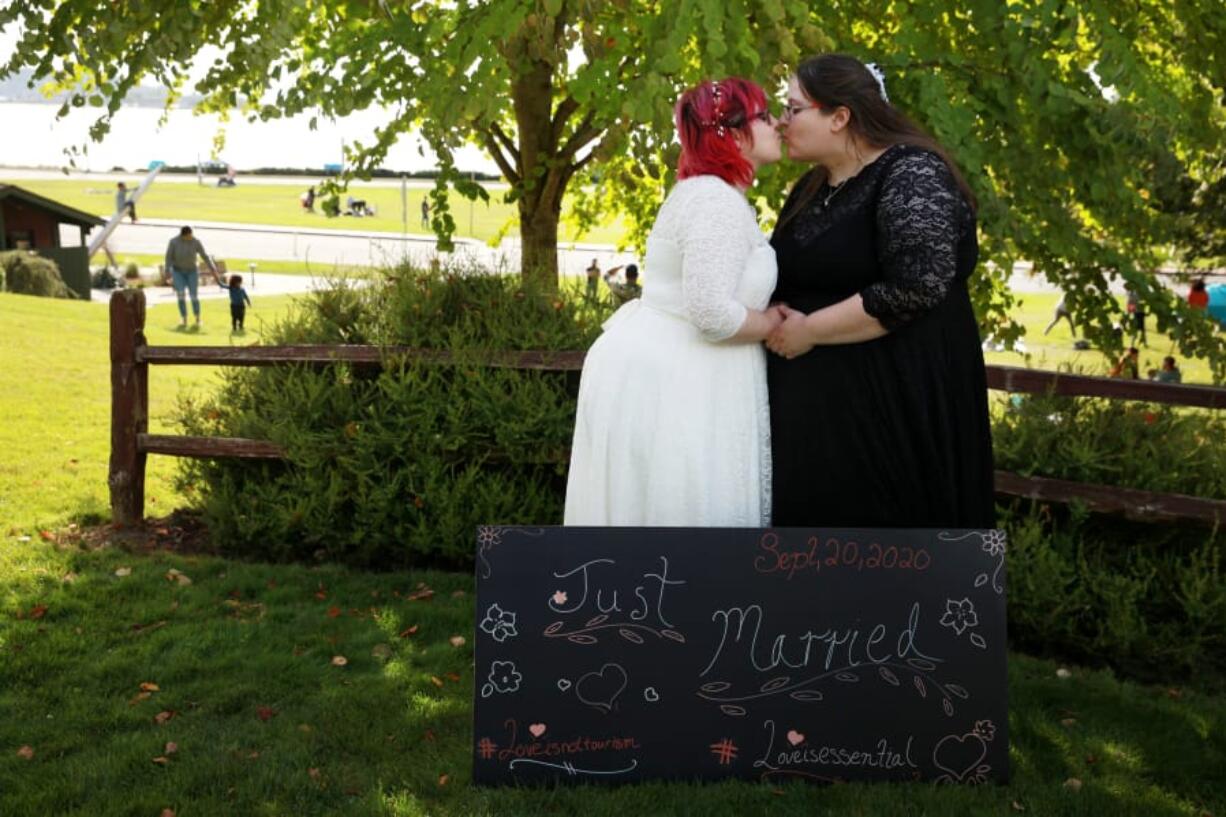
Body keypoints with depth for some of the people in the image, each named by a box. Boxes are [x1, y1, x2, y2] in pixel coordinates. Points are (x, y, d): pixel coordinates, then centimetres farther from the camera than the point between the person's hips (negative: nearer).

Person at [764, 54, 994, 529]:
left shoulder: (911, 173, -13)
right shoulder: (808, 190, 13)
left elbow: (916, 287, -23)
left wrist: (810, 331, -16)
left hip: (897, 401, -8)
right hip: (816, 403, 8)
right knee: (816, 516, 9)